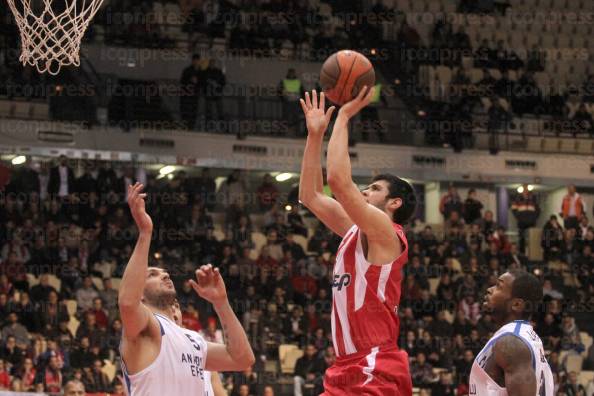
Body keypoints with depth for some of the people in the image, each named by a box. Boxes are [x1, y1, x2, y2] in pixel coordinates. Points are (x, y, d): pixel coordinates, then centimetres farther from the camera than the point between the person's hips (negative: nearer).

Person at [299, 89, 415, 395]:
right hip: (346, 370, 9)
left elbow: (338, 180, -19)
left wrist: (344, 116, -11)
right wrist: (315, 134, 18)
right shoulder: (355, 232, 18)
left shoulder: (386, 232, -7)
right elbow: (310, 195, 22)